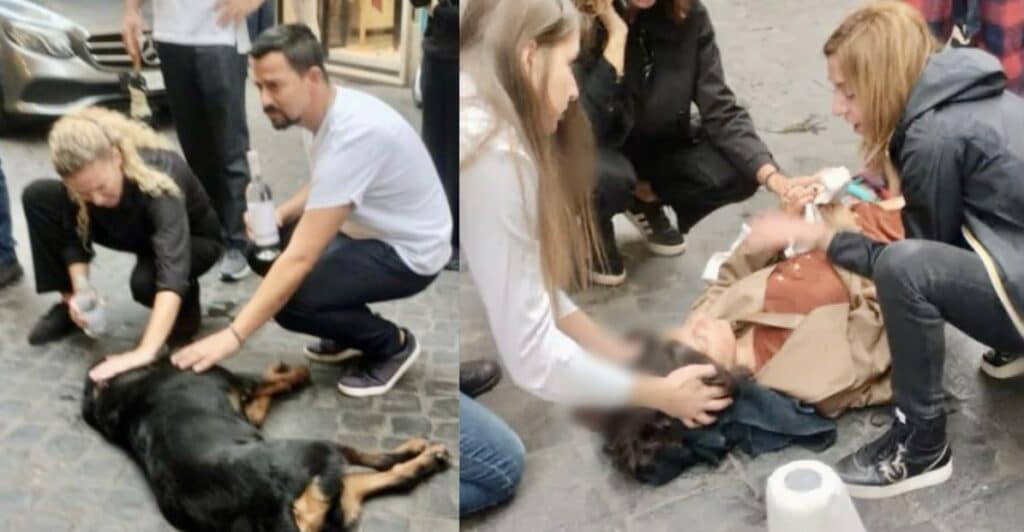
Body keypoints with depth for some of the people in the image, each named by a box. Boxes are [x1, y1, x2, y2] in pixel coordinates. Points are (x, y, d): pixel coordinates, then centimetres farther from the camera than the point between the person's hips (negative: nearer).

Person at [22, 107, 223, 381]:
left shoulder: (159, 177, -40)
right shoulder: (83, 179, -25)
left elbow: (172, 271, -50)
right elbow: (74, 237, -11)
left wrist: (145, 352, -58)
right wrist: (81, 293, -28)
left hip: (194, 239, -5)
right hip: (135, 231, 5)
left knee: (146, 280, -39)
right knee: (37, 197, -14)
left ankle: (186, 306, -4)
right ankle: (69, 306, -1)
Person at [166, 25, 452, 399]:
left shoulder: (352, 134, -32)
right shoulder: (325, 113, -3)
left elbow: (300, 259, -35)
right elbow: (322, 189, 18)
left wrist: (233, 335, -33)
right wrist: (279, 213, -5)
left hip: (409, 253, -9)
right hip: (372, 231, 9)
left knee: (290, 301, -23)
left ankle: (391, 344, 1)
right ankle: (354, 330, 16)